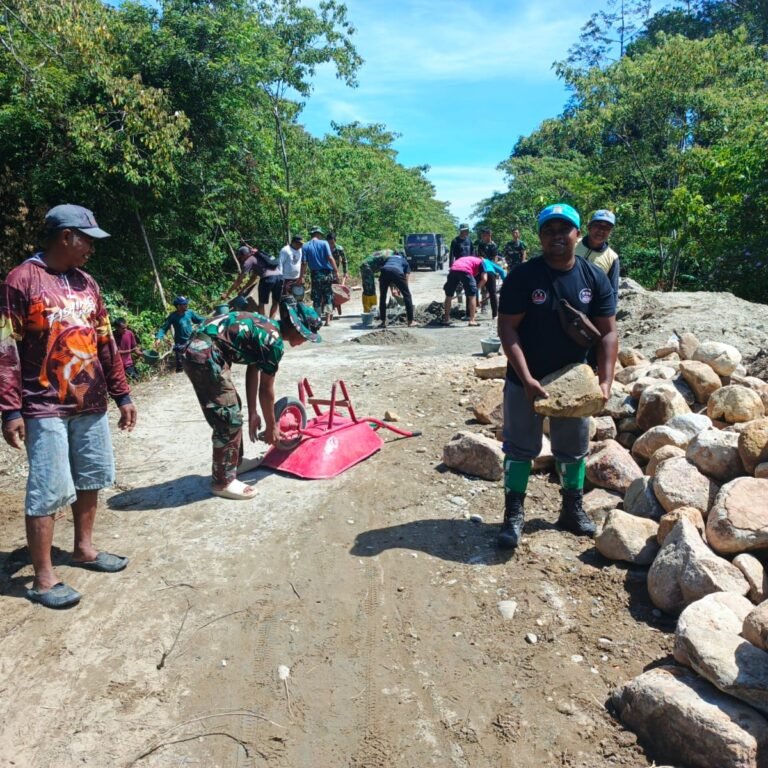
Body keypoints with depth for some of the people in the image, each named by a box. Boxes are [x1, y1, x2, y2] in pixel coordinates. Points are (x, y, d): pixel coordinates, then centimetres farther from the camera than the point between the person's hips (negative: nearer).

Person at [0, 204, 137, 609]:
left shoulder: (86, 282, 11)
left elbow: (105, 343, 13)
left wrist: (122, 395, 12)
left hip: (92, 405, 7)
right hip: (45, 409, -6)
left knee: (91, 478, 15)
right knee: (48, 490, -2)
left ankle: (83, 549, 33)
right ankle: (43, 578, 11)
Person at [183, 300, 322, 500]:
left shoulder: (266, 328, 16)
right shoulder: (273, 341, -11)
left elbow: (252, 373, 20)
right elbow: (266, 390, -4)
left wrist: (253, 413, 24)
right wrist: (271, 427, 8)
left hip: (198, 351, 10)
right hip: (206, 357, -10)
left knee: (231, 410, 21)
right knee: (229, 419, -3)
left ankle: (235, 462, 36)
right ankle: (223, 481, 7)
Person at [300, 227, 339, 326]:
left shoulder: (305, 247, 2)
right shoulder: (324, 243, -2)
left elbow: (304, 263, -2)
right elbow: (330, 258, -9)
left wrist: (302, 277, 4)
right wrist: (336, 271, -7)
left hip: (315, 275, 1)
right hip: (327, 273, -1)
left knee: (317, 298, 9)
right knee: (328, 297, 7)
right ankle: (327, 319, 1)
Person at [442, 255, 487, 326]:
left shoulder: (464, 259, 42)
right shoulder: (480, 262, 28)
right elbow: (484, 278, 13)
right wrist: (477, 287, 25)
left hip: (453, 270, 4)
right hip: (465, 271, -4)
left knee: (449, 296, 18)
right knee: (472, 296, 11)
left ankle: (446, 319, 23)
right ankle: (472, 320, 7)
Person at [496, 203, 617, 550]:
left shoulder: (594, 278, -4)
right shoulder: (523, 276, -13)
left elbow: (607, 332, -3)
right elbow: (507, 328, -15)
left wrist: (605, 381, -13)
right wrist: (526, 378, -24)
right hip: (526, 380, -3)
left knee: (573, 448, 16)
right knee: (520, 448, 5)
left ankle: (572, 509, 35)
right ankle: (513, 515, 17)